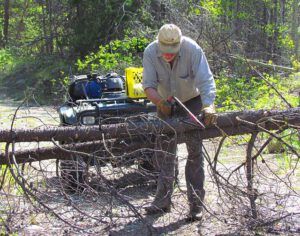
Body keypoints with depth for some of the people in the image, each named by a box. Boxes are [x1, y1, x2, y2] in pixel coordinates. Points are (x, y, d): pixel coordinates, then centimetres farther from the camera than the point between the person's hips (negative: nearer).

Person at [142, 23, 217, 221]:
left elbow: (206, 81, -34)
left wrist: (208, 106, -50)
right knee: (165, 151, 6)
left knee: (195, 151, -7)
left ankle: (196, 203, -1)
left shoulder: (193, 49, -29)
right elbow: (148, 85, -22)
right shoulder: (150, 52, -22)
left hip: (192, 101, -3)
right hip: (166, 104, 3)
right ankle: (163, 200, 16)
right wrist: (160, 102, -41)